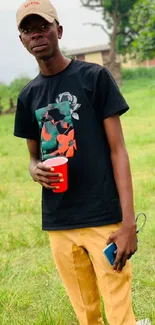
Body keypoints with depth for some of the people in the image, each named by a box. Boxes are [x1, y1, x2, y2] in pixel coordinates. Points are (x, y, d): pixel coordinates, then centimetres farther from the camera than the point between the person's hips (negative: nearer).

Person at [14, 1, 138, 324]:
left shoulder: (94, 77, -2)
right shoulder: (28, 96, 11)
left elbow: (117, 149, -4)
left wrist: (128, 221, -12)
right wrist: (36, 171, -5)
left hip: (104, 218, -4)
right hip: (58, 224, 4)